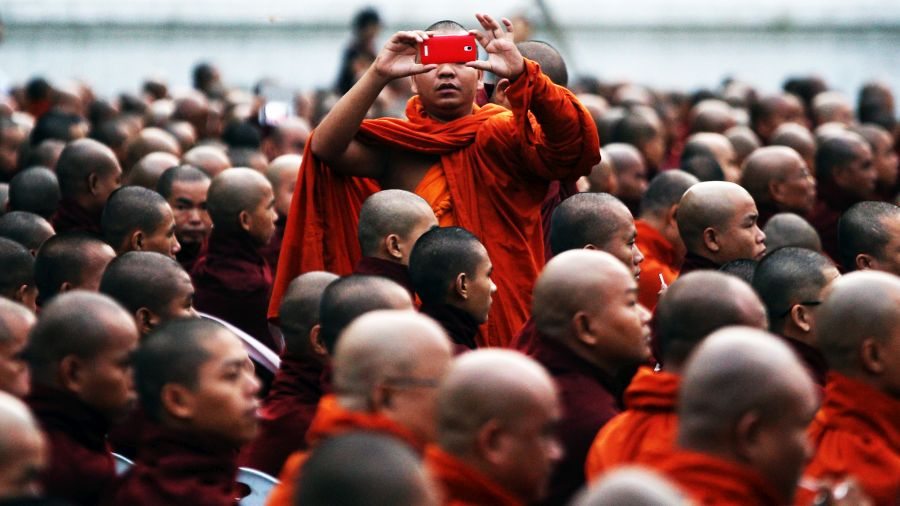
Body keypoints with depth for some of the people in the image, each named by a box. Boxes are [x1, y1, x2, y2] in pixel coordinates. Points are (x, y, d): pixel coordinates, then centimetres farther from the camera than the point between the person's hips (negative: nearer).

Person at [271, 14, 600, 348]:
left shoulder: (506, 136, 0)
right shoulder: (394, 144, 2)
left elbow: (576, 147, -18)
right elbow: (325, 147, -15)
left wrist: (523, 75, -32)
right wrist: (378, 76, -27)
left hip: (504, 322, -1)